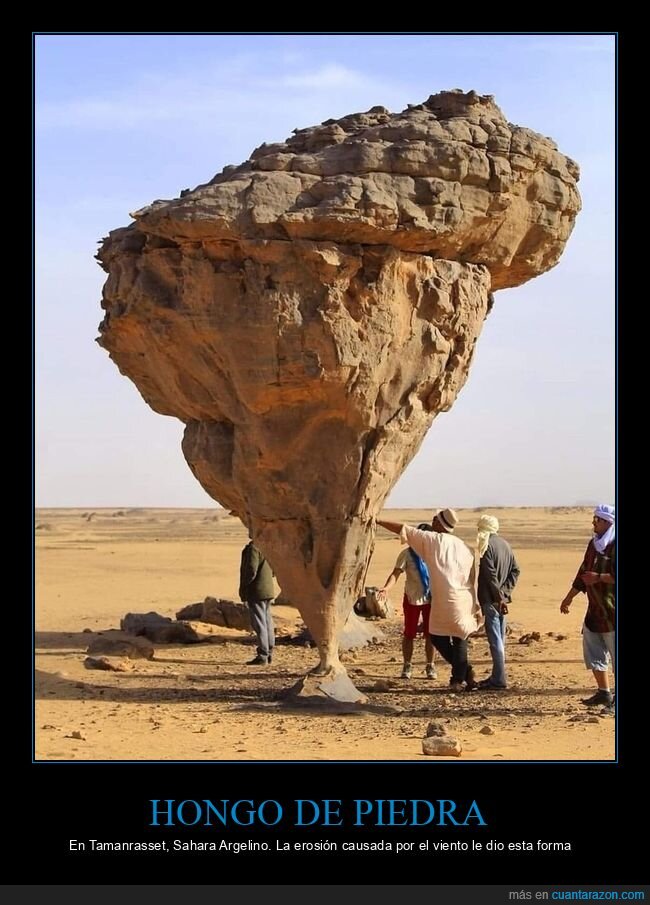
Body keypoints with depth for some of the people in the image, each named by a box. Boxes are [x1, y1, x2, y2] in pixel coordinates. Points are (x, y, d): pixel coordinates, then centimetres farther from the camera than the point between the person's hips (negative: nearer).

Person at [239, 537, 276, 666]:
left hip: (256, 591, -9)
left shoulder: (253, 548, -18)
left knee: (259, 624, -6)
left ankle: (262, 656, -4)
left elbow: (251, 571, -22)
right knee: (267, 622, 14)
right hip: (268, 589, 9)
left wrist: (243, 588, -10)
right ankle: (269, 653, 20)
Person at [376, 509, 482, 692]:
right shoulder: (465, 547, 13)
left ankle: (464, 670, -2)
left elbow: (402, 529, 3)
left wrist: (377, 521, 14)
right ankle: (459, 679, 11)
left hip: (446, 601, -5)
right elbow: (473, 579, 12)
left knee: (438, 637, 9)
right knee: (459, 639, 16)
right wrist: (476, 606, 16)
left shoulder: (432, 540, -1)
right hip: (466, 601, 5)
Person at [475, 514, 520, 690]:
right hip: (501, 598, 8)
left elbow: (491, 575, -19)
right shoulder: (505, 544, 11)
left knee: (495, 639, -6)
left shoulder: (487, 545, -13)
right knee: (499, 638, 15)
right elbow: (515, 570, 11)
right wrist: (505, 592, 4)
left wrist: (499, 596, -16)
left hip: (491, 599, -8)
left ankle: (499, 680, -5)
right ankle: (497, 676, 23)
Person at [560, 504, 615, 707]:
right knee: (593, 653, 12)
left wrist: (599, 577, -21)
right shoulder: (594, 544, 13)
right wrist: (569, 598, 25)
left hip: (612, 611, -9)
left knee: (615, 653, -1)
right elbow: (583, 572, 22)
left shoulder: (614, 546, -14)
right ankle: (603, 693, 22)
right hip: (595, 609, 9)